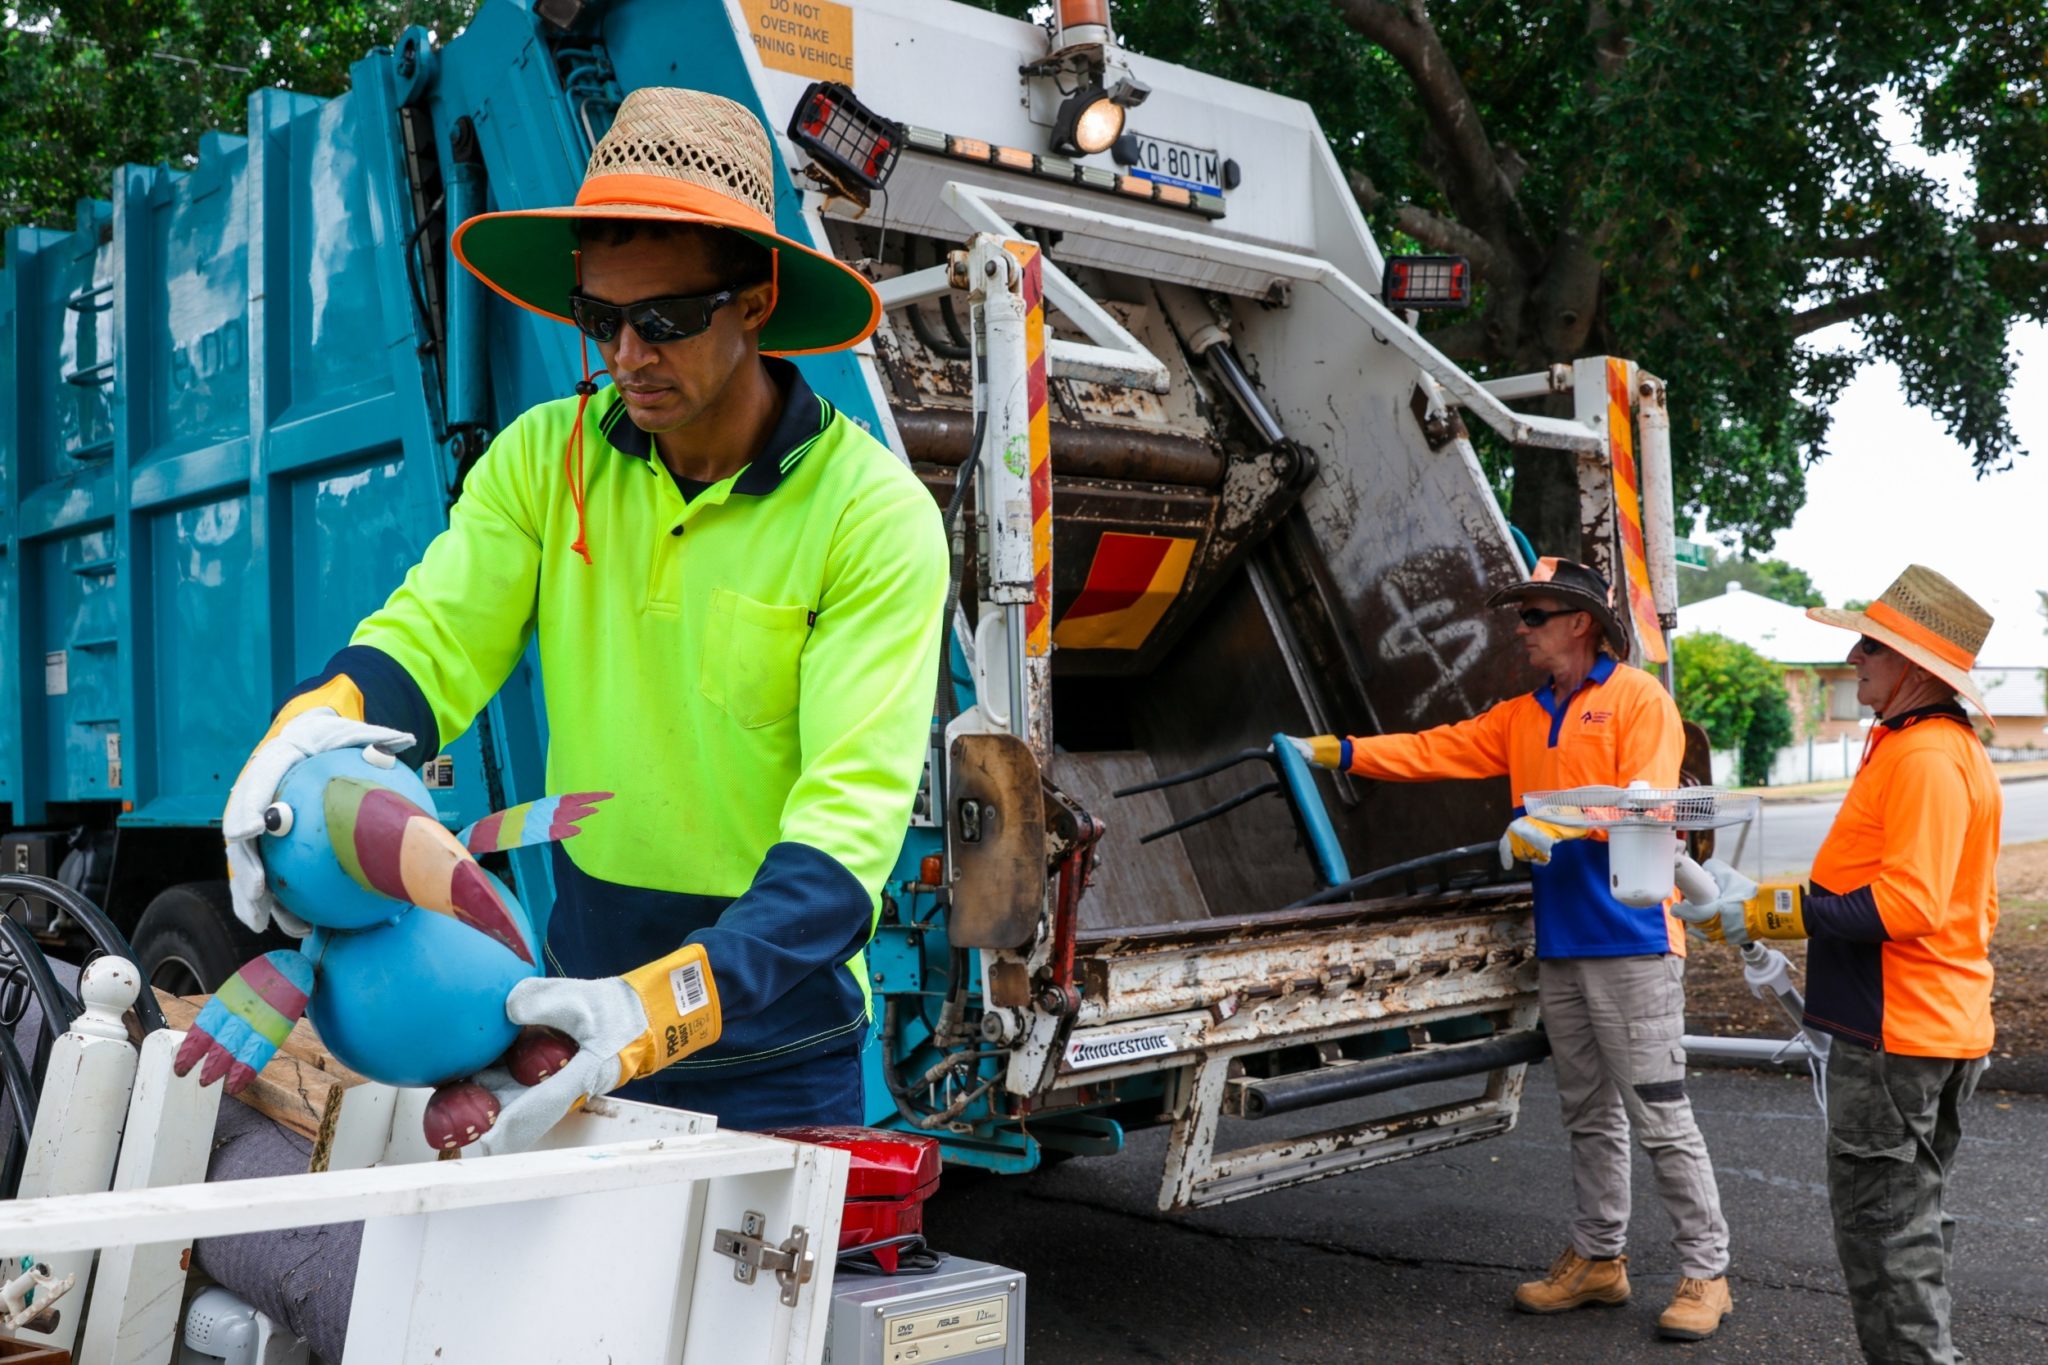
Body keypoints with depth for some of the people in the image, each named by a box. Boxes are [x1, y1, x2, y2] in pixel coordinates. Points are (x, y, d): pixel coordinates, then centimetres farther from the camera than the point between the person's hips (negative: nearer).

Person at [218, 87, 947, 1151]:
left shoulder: (874, 515, -17)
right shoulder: (545, 458, -2)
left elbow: (851, 818, -24)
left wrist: (663, 1004, -38)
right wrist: (320, 718, -31)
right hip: (576, 1012, 4)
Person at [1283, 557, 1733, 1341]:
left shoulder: (1639, 699, -6)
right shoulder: (1522, 718, 15)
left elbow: (1645, 800, -17)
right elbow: (1434, 751, 12)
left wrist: (1556, 824, -25)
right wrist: (1336, 752, 6)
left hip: (1631, 942, -7)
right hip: (1560, 946, 8)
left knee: (1660, 1116, -4)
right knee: (1588, 1115, 15)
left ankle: (1704, 1274, 7)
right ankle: (1597, 1259, 26)